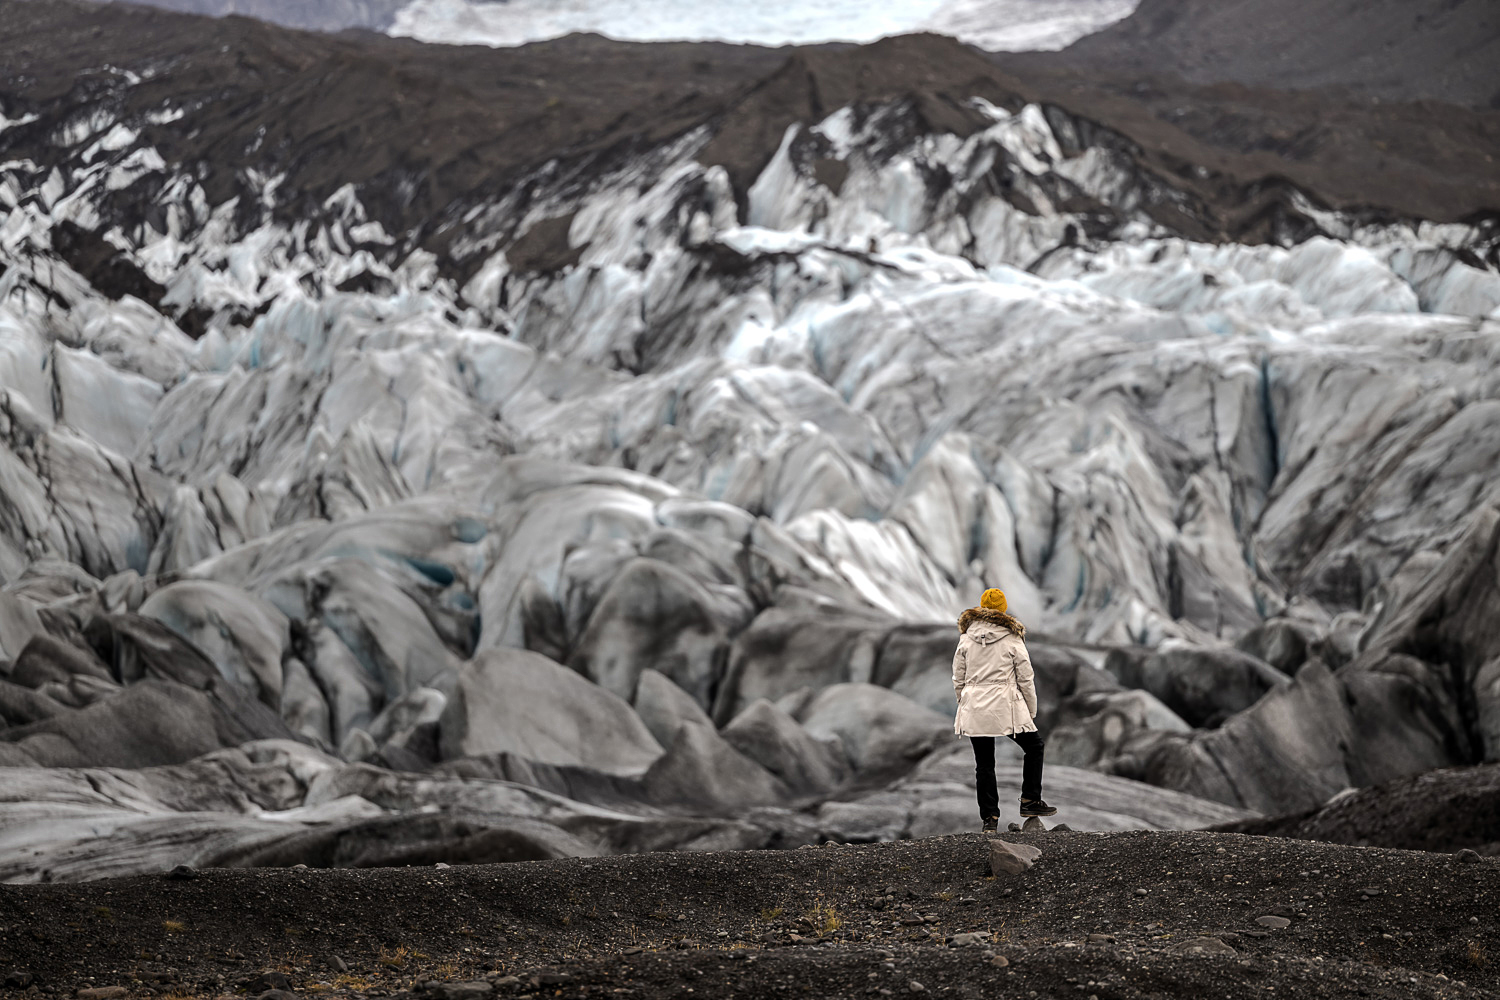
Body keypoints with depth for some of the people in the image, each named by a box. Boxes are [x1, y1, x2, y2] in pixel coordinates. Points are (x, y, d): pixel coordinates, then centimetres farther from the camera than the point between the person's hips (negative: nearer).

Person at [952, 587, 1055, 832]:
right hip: (1006, 707, -3)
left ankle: (990, 817, 6)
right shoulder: (1012, 639, -3)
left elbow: (958, 680, 7)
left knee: (984, 764, 8)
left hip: (974, 709, 3)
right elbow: (1026, 679, -1)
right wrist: (1031, 712, 8)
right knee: (1034, 747, 17)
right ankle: (1030, 800, 12)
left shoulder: (966, 639, 4)